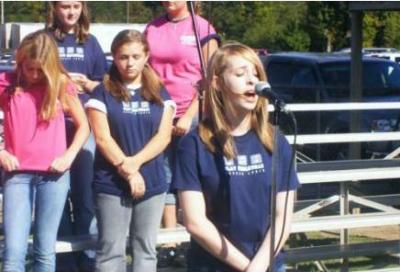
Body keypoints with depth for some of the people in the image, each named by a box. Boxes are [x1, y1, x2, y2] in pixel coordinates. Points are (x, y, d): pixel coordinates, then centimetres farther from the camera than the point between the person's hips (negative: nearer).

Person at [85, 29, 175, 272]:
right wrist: (127, 171, -14)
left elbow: (164, 136, -1)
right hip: (112, 184, -3)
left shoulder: (160, 93, 8)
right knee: (111, 251, -1)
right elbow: (102, 138, -7)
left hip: (152, 183, 3)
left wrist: (135, 162, -15)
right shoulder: (103, 93, 0)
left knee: (146, 250, 8)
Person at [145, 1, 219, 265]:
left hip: (193, 116, -4)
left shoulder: (203, 29, -2)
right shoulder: (152, 29, 10)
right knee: (165, 177, 3)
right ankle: (170, 244, 7)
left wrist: (189, 115, -12)